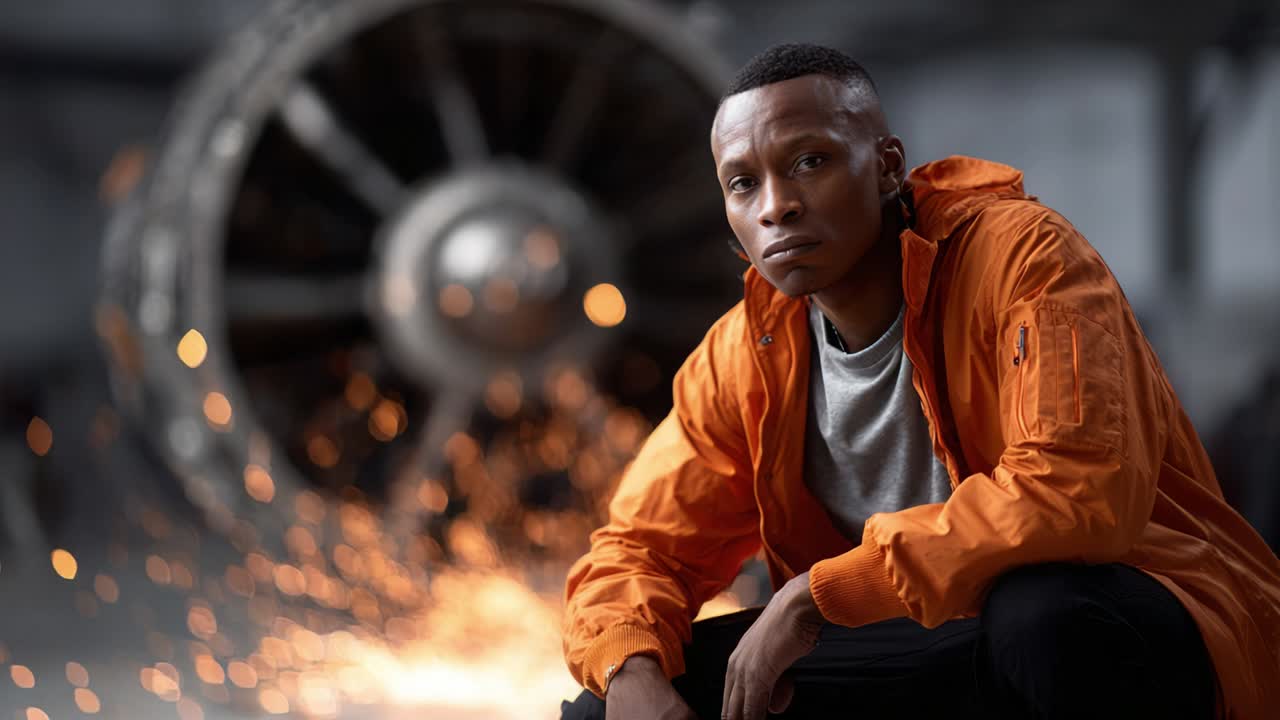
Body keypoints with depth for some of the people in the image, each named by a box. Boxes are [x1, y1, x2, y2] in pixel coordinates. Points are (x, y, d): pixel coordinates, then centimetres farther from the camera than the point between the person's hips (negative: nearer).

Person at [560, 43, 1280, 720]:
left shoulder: (1019, 255, -17)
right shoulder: (742, 358, 2)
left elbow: (1080, 493, -30)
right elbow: (636, 547, 7)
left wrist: (817, 594, -27)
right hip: (937, 644, 6)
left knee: (1045, 613, -42)